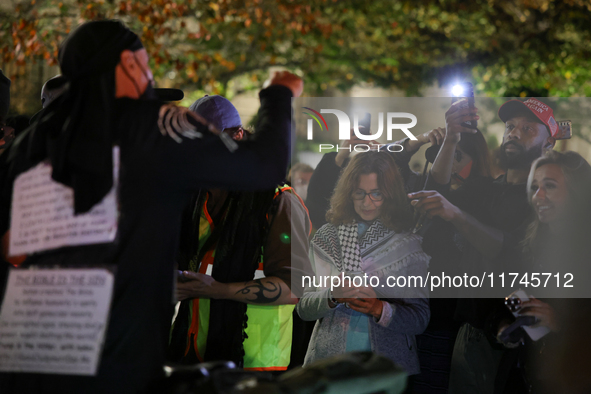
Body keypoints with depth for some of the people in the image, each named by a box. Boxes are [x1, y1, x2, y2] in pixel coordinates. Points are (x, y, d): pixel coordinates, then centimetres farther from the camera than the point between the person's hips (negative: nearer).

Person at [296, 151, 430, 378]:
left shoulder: (407, 245, 3)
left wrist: (380, 309, -15)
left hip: (388, 368, -2)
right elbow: (303, 308, 4)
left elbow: (420, 319, 1)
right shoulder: (325, 238, 6)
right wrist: (332, 297, -15)